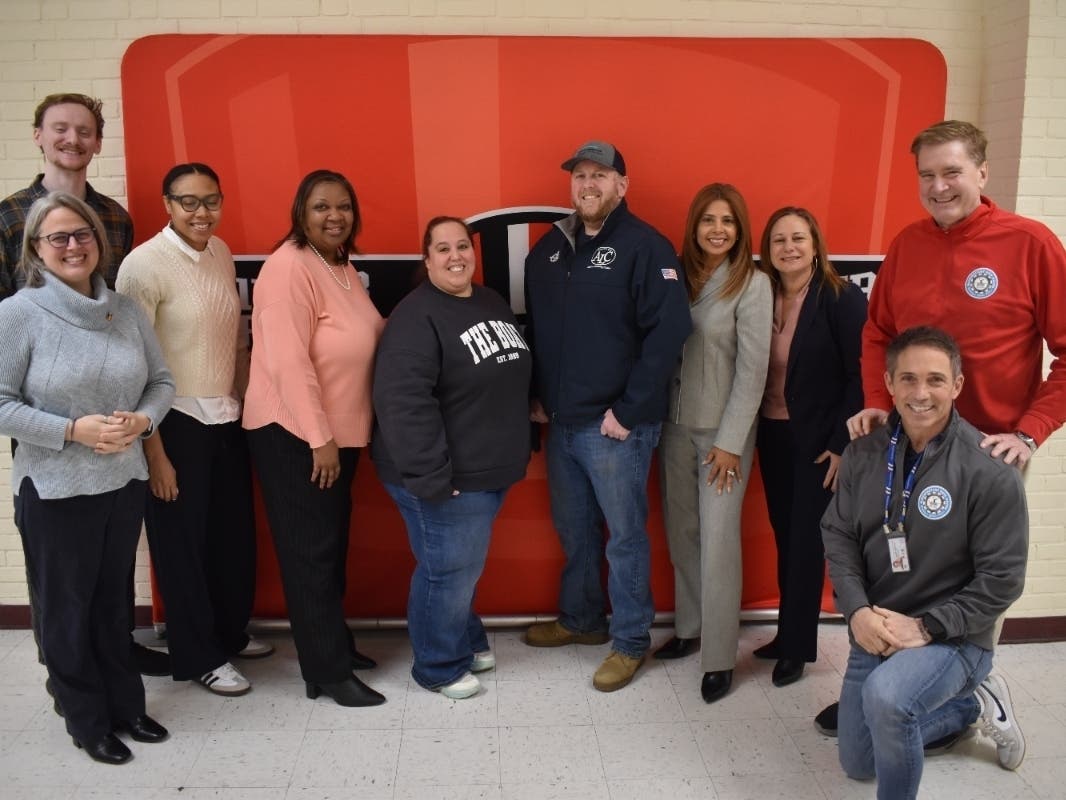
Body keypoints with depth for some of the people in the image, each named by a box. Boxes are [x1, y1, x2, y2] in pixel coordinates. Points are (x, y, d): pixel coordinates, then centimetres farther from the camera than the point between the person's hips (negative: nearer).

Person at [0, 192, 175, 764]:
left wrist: (141, 420, -12)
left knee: (113, 599, 17)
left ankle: (126, 704, 34)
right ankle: (87, 720, 28)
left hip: (124, 481, 4)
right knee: (67, 608, 10)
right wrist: (74, 429, -20)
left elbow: (162, 381, 7)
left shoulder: (125, 310, 2)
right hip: (54, 490, -4)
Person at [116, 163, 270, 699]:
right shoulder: (145, 265, -15)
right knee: (184, 544, 7)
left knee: (234, 534, 17)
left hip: (227, 418, 7)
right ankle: (200, 657, 23)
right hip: (177, 424, -7)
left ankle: (231, 633, 38)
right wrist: (154, 453, -16)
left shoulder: (222, 253, 6)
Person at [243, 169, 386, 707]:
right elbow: (288, 362, -23)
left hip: (337, 430, 9)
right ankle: (327, 672, 11)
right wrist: (319, 438, -23)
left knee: (332, 545, 18)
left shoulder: (342, 265, 9)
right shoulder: (290, 266, -18)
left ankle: (335, 643, 33)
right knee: (311, 550, 1)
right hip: (292, 433, -9)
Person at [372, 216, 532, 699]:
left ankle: (465, 641, 42)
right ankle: (439, 668, 23)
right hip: (447, 479, -8)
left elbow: (512, 382, 21)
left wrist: (516, 451, 19)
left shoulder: (492, 304, 10)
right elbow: (403, 403, -26)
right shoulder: (416, 317, -18)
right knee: (449, 570, 3)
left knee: (466, 565, 23)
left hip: (488, 471, 8)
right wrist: (432, 477, -27)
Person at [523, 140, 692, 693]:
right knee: (573, 529, 19)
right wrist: (536, 396, 10)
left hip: (615, 425, -6)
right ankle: (581, 620, 38)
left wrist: (629, 410, -18)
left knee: (625, 535, 5)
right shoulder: (549, 247, 10)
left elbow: (669, 331, -18)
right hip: (559, 421, 6)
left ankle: (630, 641, 22)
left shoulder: (644, 246, -10)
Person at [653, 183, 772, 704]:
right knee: (680, 533, 14)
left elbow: (753, 368, -11)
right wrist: (654, 417, -1)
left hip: (722, 430, -5)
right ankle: (688, 628, 32)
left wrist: (730, 442, -13)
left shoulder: (753, 283, -9)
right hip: (675, 424, 5)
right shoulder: (678, 275, 5)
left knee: (717, 542, -2)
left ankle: (719, 658, 11)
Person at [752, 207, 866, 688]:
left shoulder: (842, 298, -10)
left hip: (817, 441, -5)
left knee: (806, 541, 4)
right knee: (785, 537, 12)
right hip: (772, 436, 5)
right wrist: (756, 431, 1)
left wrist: (841, 445, -14)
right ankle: (789, 634, 26)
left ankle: (797, 647, 18)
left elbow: (860, 376, -12)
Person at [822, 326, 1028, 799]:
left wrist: (924, 627, -21)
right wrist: (856, 610, -16)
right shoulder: (864, 454, -4)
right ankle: (973, 704, 35)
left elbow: (1001, 579, -16)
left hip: (953, 637, -6)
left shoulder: (989, 471, -18)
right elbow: (838, 535, -1)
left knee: (886, 696, -38)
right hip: (873, 632, 6)